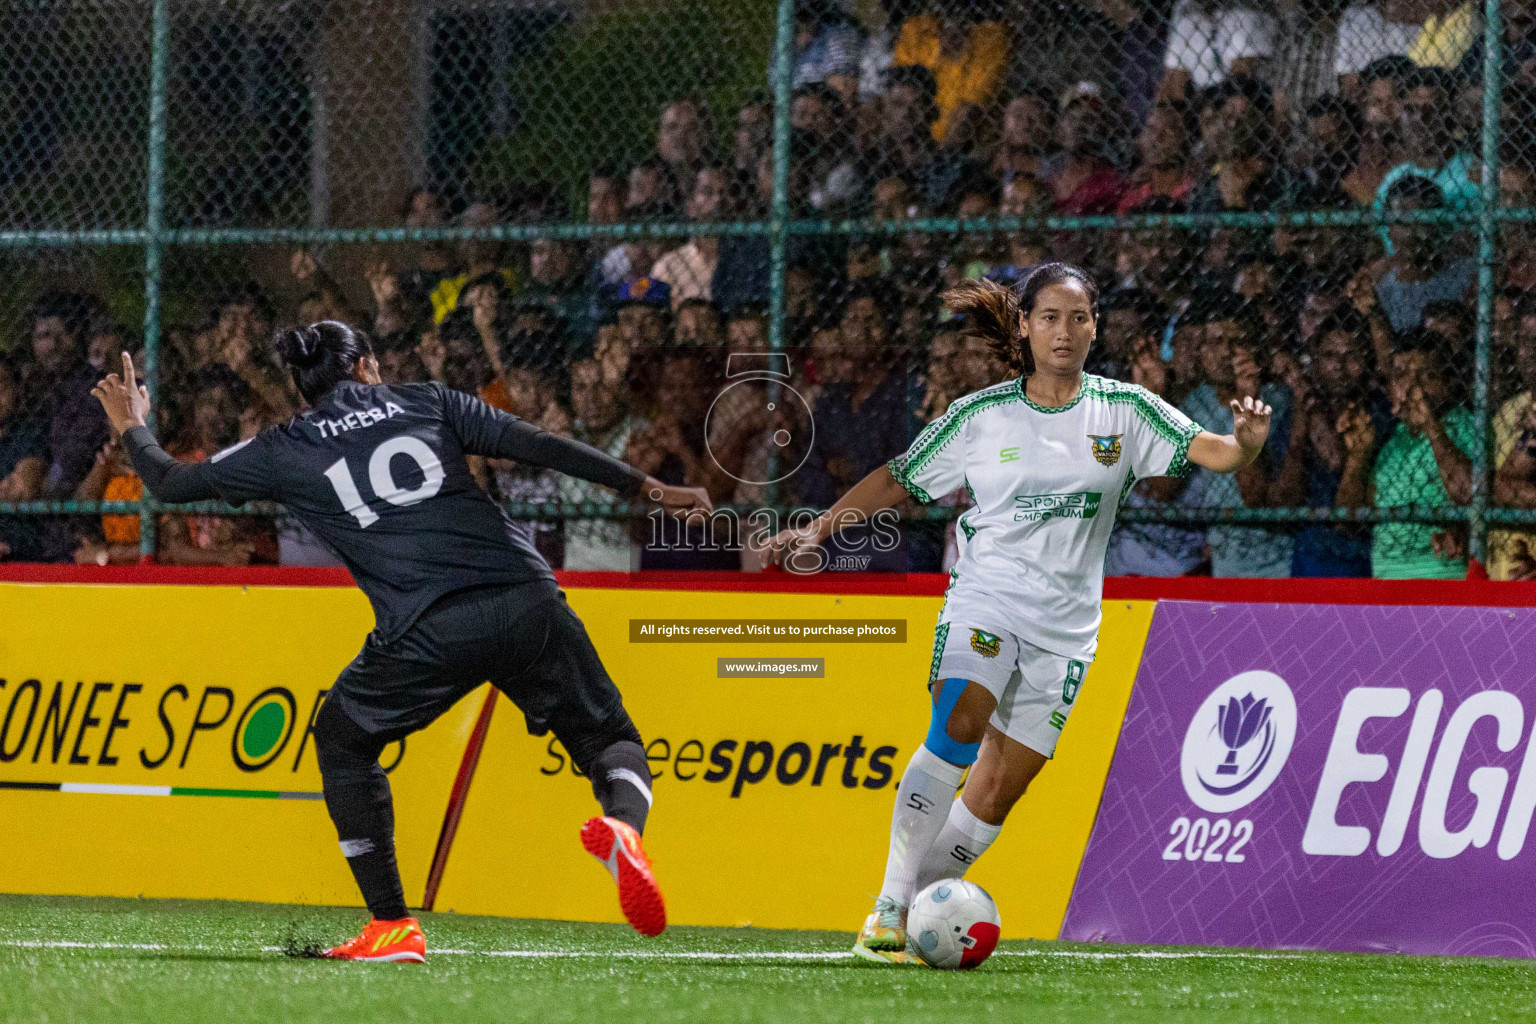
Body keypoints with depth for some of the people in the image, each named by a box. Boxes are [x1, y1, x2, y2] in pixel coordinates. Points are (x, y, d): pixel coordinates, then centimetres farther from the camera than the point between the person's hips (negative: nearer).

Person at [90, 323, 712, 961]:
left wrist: (132, 428, 47)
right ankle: (622, 821, -22)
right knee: (608, 738, 15)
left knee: (342, 742, 24)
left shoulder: (284, 452, 16)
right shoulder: (427, 403, 19)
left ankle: (392, 926, 14)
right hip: (528, 604, 1)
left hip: (426, 634, -1)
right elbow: (538, 446, 12)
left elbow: (170, 483, 26)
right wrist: (644, 487, 18)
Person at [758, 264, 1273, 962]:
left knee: (1000, 789, -1)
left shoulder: (1124, 410, 4)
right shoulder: (981, 416, 3)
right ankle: (889, 908, -27)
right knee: (959, 727, -27)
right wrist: (817, 532, 3)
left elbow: (1212, 452, -4)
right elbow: (897, 479, 11)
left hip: (1064, 627, 2)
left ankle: (916, 911, 12)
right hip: (985, 598, -2)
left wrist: (1246, 442, -26)